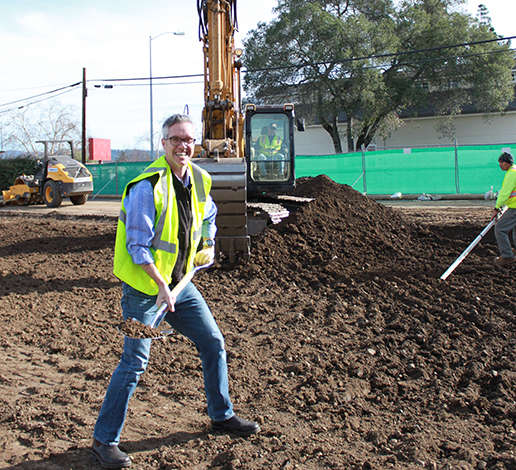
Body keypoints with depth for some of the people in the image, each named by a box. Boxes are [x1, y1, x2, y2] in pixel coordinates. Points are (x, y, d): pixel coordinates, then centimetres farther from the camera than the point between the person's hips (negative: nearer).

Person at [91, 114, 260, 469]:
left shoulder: (198, 181, 4)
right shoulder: (147, 186, -19)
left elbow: (208, 214, 26)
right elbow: (137, 246, -20)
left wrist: (207, 246, 12)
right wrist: (161, 286, -26)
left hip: (180, 283, 7)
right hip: (144, 287, -7)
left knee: (214, 344, 11)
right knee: (135, 362, -6)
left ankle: (222, 416, 31)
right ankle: (104, 440, 10)